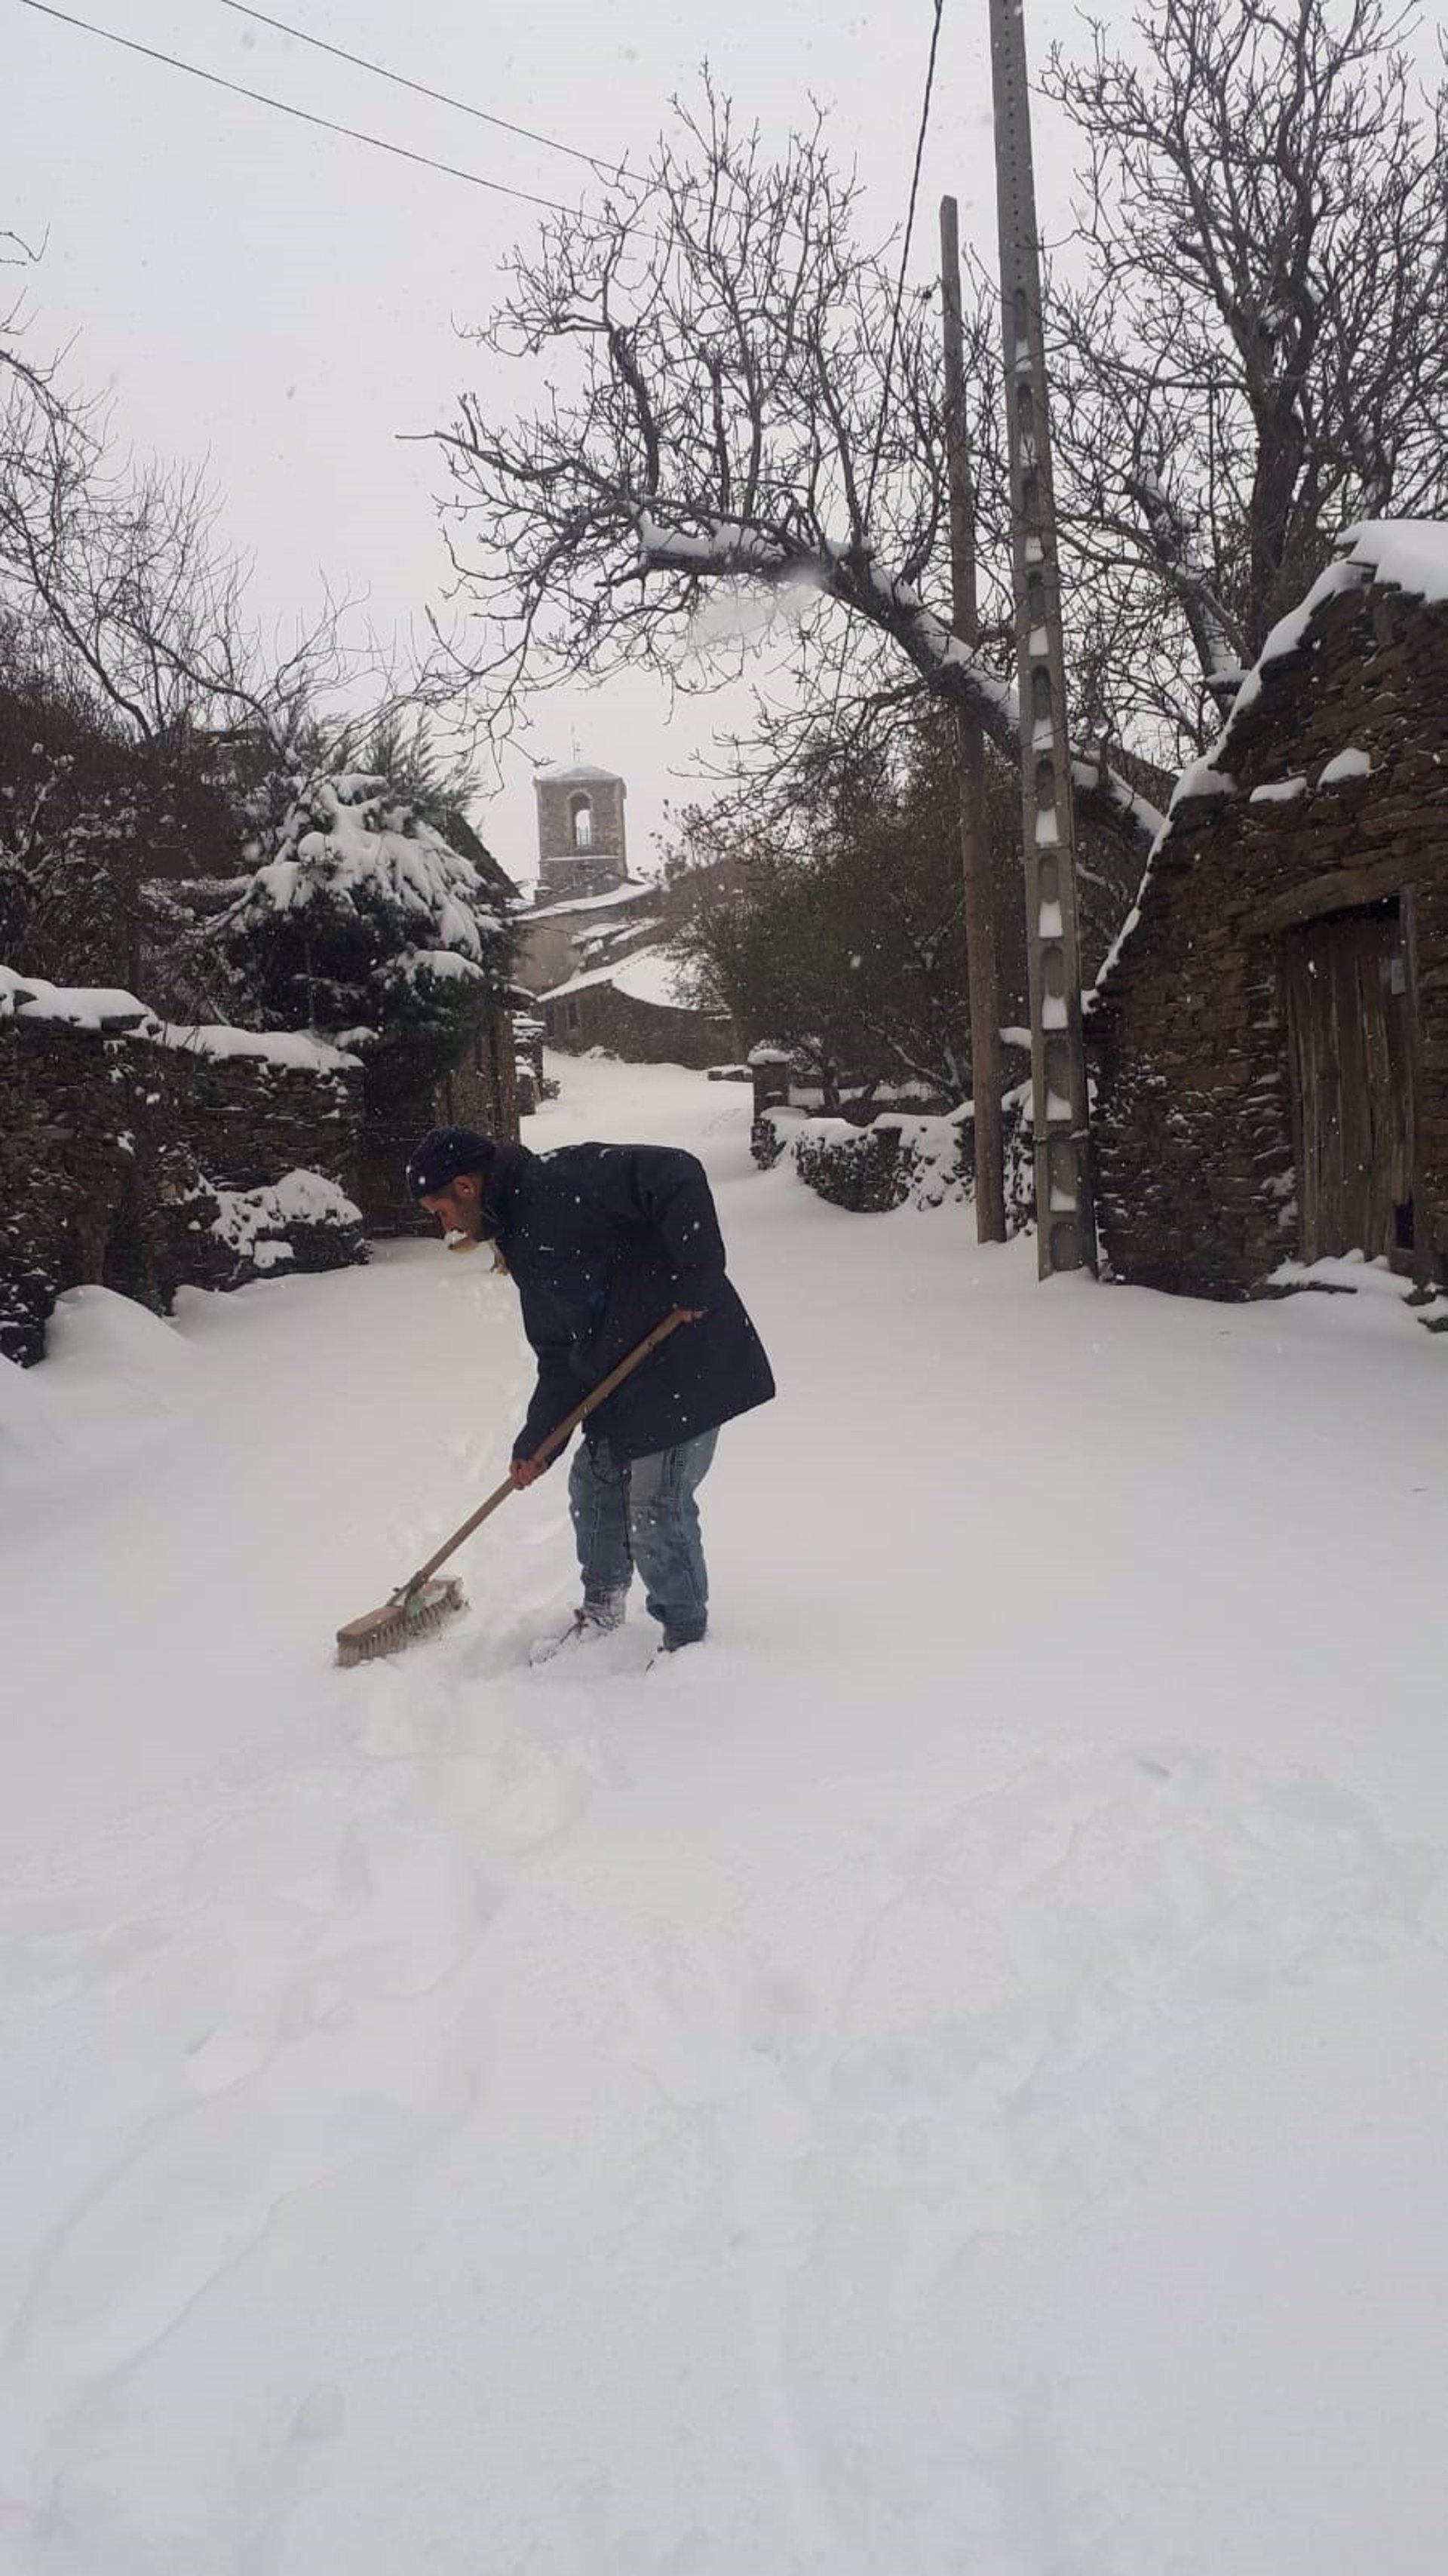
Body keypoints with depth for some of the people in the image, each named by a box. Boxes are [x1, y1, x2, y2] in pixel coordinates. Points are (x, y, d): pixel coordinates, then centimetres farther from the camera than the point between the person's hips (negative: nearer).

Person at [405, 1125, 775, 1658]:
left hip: (687, 1367, -10)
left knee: (657, 1514, -5)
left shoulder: (562, 1182, -16)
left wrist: (696, 1278, -26)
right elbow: (560, 1354, 15)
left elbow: (677, 1176, -27)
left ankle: (686, 1641, 15)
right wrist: (536, 1441, 8)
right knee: (593, 1484, 19)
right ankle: (602, 1609, 40)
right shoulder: (522, 1241, 15)